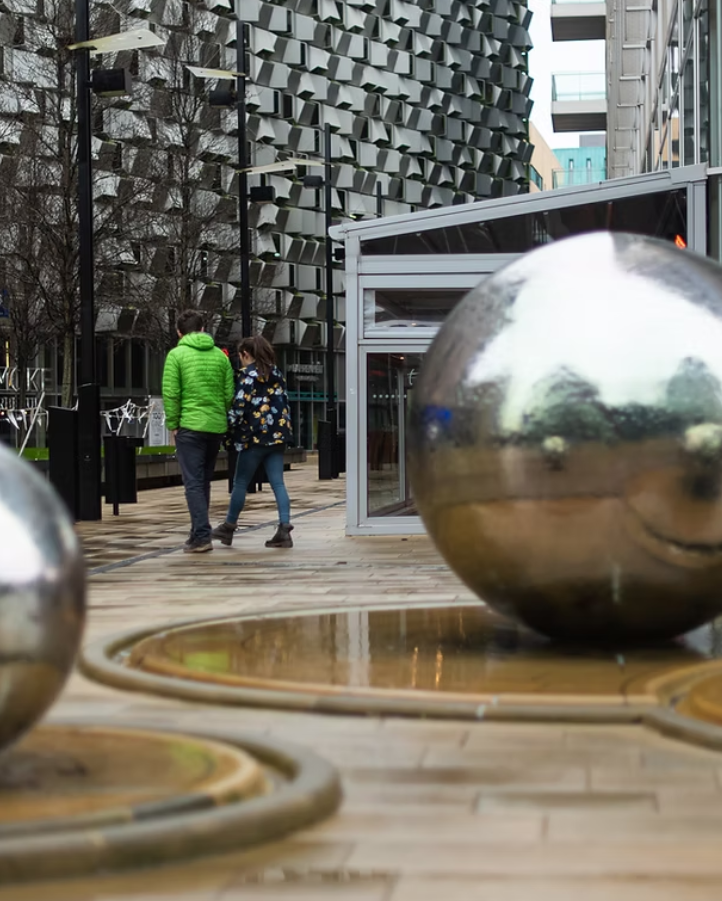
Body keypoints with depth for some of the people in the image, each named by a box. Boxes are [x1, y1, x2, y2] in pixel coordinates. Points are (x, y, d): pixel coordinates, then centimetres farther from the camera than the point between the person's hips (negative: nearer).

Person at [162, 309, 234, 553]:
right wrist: (220, 416, 14)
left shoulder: (177, 355, -4)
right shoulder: (220, 355, 8)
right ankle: (198, 532, 22)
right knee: (204, 482, 16)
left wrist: (172, 424, -1)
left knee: (194, 483, -3)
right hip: (217, 427, 5)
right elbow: (229, 393, 4)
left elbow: (170, 393, -9)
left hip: (190, 426, -4)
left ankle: (202, 536, -11)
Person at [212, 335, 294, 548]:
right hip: (277, 434, 6)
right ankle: (284, 529, -9)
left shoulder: (248, 373, -7)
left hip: (255, 435, -6)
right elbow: (284, 401, 16)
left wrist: (229, 426, -5)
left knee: (241, 483, 6)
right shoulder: (276, 373, 14)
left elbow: (240, 405, -14)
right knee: (277, 483, 2)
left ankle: (228, 527, 17)